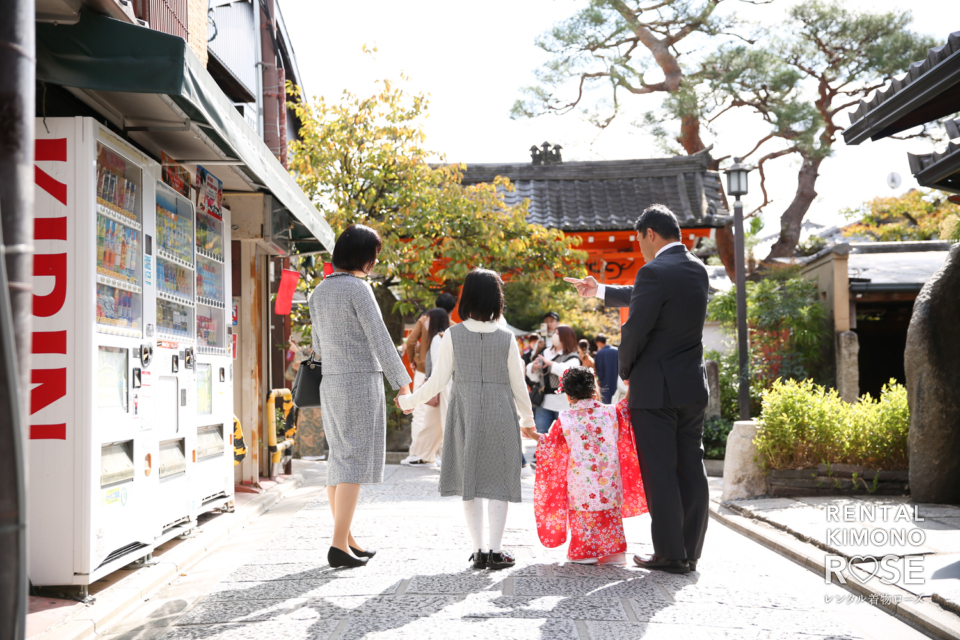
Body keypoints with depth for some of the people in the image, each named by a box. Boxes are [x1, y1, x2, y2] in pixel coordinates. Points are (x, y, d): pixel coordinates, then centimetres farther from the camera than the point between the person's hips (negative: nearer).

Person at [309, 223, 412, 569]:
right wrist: (402, 383, -10)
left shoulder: (319, 292, 12)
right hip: (361, 381, -8)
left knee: (339, 459, 11)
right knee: (354, 461, -6)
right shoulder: (358, 288, -12)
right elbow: (379, 338, -14)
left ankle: (347, 539, 18)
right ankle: (339, 545, -8)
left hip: (330, 383, 8)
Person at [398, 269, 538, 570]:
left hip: (464, 413, 1)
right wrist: (527, 420, 16)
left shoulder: (453, 335, -5)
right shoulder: (506, 338, -4)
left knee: (469, 478, 9)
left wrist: (409, 402, 12)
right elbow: (518, 386, 2)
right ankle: (495, 550, 5)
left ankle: (479, 549, 10)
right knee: (498, 479, 6)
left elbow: (438, 381, -3)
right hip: (500, 414, 0)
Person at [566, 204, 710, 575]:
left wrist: (625, 372, 3)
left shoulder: (655, 272, -15)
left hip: (655, 389, -8)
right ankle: (690, 553, 16)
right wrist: (599, 291, 34)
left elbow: (635, 329, -15)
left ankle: (670, 555, 4)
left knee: (660, 474, 0)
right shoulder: (697, 270, 11)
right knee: (691, 471, 10)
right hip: (692, 387, 8)